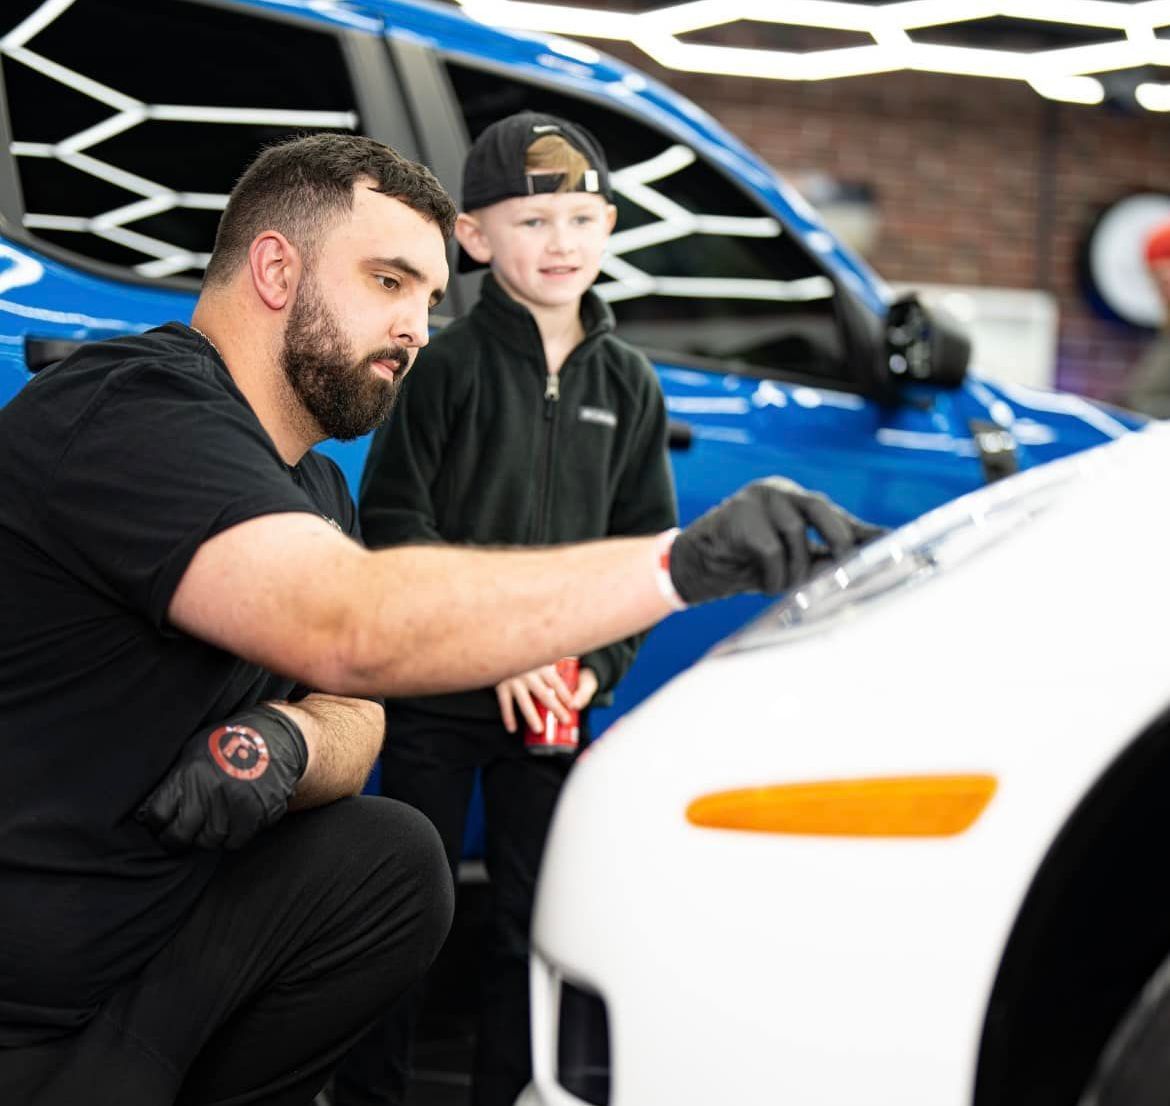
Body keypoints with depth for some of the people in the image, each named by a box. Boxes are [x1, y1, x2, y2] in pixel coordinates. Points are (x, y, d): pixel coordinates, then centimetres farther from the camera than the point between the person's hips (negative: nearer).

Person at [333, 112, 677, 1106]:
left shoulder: (628, 383, 7)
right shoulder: (449, 366, -5)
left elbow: (646, 544, 9)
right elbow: (393, 521, -7)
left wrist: (597, 662, -5)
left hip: (555, 700, 3)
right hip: (436, 693, -3)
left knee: (534, 918, 9)